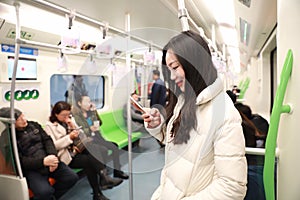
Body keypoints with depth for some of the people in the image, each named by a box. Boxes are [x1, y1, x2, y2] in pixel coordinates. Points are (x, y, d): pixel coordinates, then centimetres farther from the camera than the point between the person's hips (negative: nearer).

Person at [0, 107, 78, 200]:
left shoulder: (33, 125, 9)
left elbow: (47, 140, 5)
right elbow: (20, 160, -12)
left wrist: (53, 156, -14)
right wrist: (43, 161, -23)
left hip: (49, 160, 5)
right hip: (31, 168, -5)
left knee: (72, 177, -9)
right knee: (44, 192, -31)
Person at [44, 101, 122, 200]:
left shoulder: (69, 121, 15)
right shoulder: (49, 126, 0)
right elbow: (53, 145, -10)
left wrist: (73, 127, -5)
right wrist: (69, 137, -20)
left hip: (76, 150, 5)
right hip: (66, 156, -5)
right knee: (89, 160, -30)